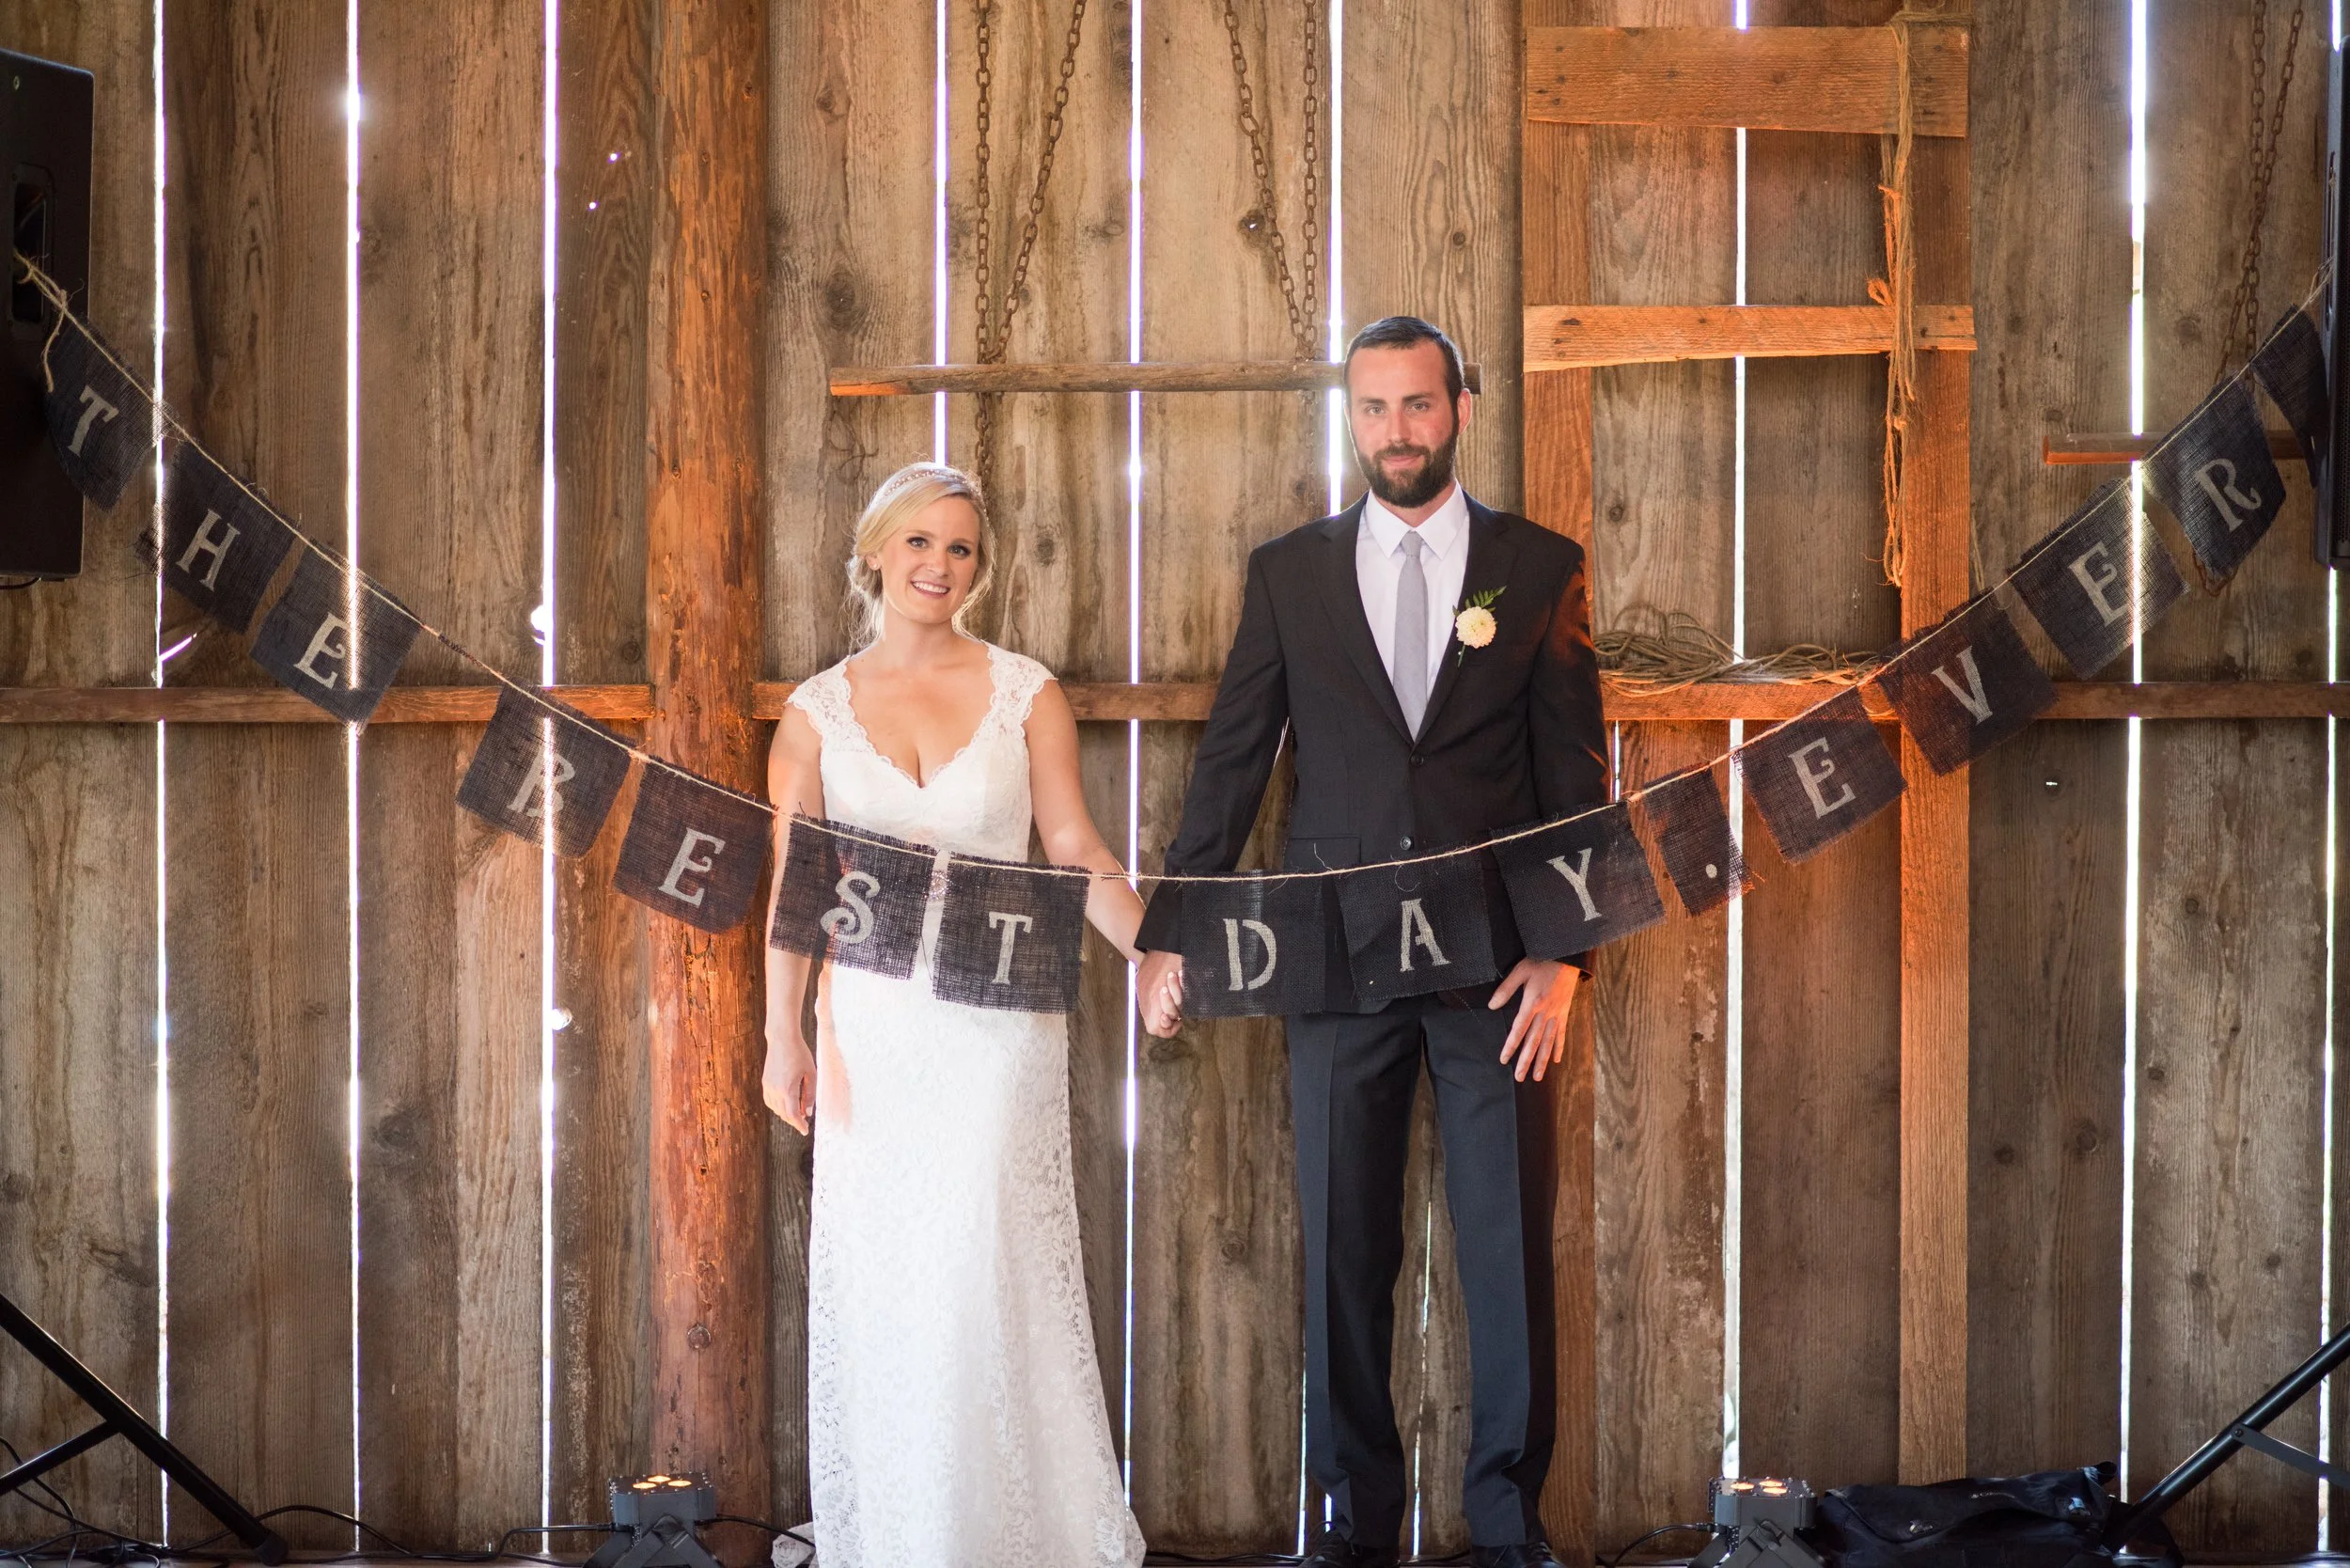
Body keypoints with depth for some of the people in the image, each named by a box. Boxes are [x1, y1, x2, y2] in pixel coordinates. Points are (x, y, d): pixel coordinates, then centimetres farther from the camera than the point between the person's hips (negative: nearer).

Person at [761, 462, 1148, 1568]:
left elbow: (1073, 847, 1)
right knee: (877, 1277, 4)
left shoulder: (1024, 693, 3)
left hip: (998, 1019, -1)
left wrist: (1152, 951, -14)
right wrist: (785, 1035, -4)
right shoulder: (817, 713, 5)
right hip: (872, 1023, 1)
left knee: (989, 1269, -5)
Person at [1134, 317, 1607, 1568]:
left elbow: (1575, 774, 3)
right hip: (1336, 953, 1)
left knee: (1509, 1245, 3)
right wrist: (1169, 931, 2)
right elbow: (1230, 761, 8)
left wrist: (1562, 950, -6)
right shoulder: (1287, 571, 8)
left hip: (1495, 961, -1)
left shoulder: (1541, 567, 5)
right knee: (1343, 1247, 6)